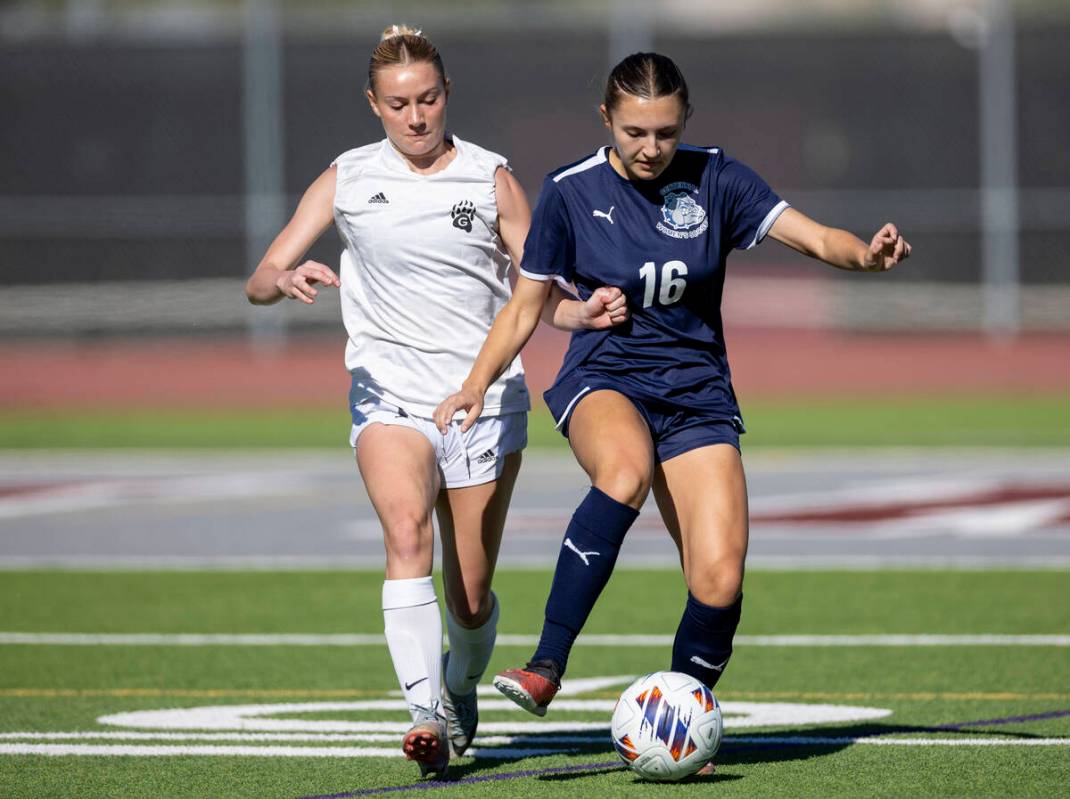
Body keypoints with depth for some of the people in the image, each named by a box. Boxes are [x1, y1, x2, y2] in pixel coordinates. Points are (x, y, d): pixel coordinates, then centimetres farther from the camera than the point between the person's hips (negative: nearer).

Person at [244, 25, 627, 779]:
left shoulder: (490, 180, 3)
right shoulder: (347, 180, 6)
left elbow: (542, 295, 5)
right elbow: (261, 281, 4)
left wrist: (586, 313, -17)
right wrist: (288, 279, -20)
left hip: (486, 399, 1)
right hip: (390, 397, 0)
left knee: (471, 597, 4)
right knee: (407, 532, -29)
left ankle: (462, 687, 37)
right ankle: (428, 716, -37)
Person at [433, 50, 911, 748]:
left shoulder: (713, 179, 0)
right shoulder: (571, 192, -2)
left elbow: (814, 237, -7)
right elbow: (526, 305, 5)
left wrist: (866, 254, -29)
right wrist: (478, 384, -9)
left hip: (697, 395, 2)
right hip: (603, 381, -2)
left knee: (720, 581, -14)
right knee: (625, 470, -39)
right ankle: (546, 668, -37)